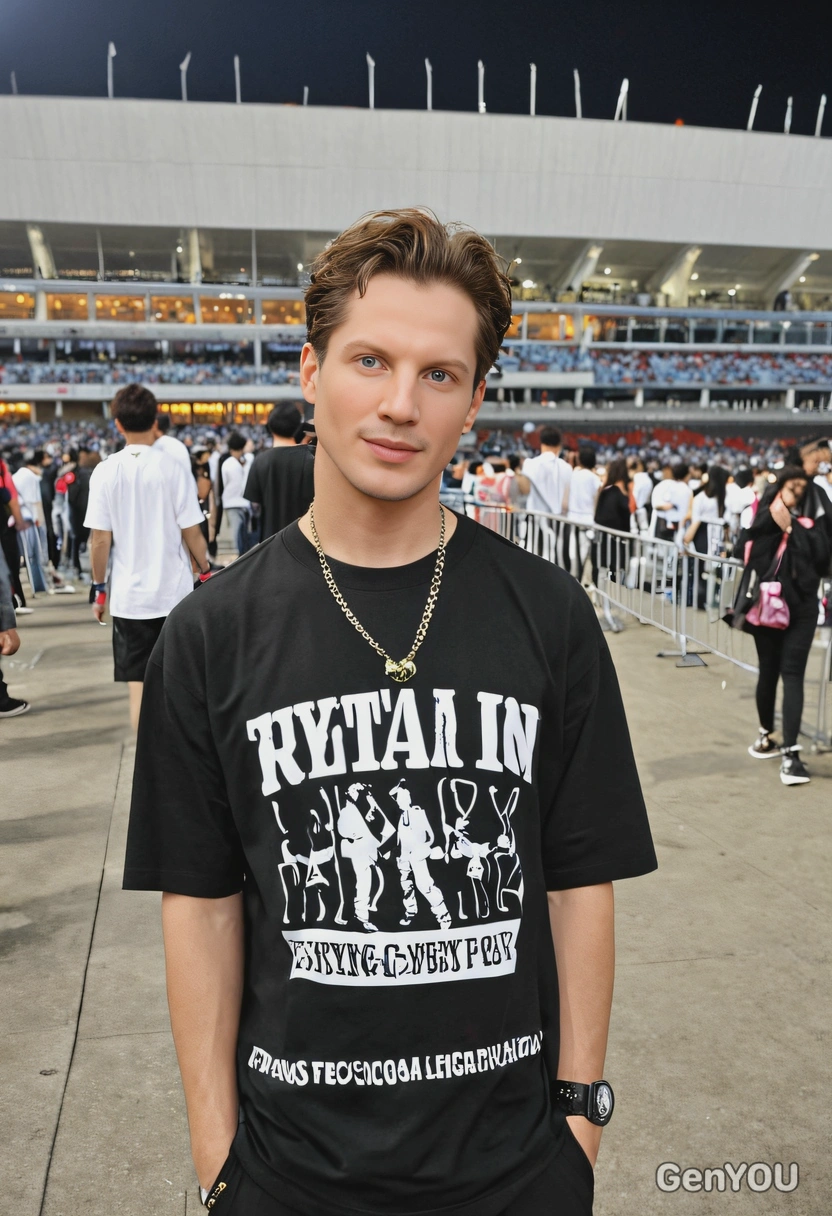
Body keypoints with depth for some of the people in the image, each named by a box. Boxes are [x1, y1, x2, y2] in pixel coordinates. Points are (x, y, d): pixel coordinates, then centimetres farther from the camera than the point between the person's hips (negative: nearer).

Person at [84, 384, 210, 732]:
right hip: (175, 592, 0)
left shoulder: (105, 471, -5)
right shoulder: (172, 468, -7)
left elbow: (100, 539, -5)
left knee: (138, 686, 6)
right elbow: (191, 532, -5)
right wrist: (206, 571, 11)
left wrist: (99, 588, 7)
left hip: (128, 597, 0)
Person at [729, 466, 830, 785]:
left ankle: (790, 752, -3)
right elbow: (748, 549, -11)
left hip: (800, 607, 0)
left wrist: (791, 528, -12)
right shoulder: (764, 517, 3)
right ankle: (766, 734, 21)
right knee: (768, 672, 7)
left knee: (792, 675, -2)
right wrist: (773, 521, -15)